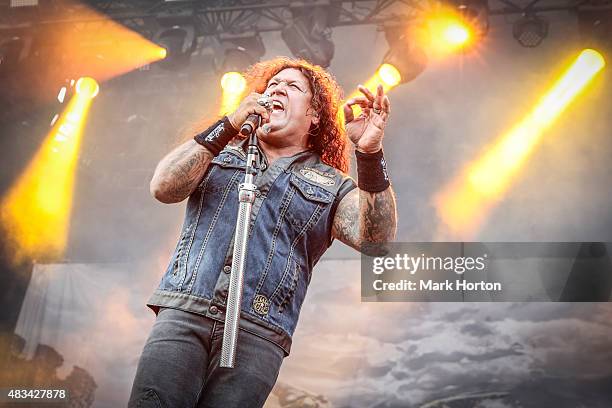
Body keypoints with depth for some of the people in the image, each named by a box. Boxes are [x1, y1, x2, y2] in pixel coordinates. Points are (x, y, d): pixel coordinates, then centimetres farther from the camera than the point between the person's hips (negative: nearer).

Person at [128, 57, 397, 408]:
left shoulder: (332, 186, 13)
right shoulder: (220, 155, 19)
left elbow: (376, 240, -5)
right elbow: (164, 187, 1)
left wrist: (370, 154, -19)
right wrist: (229, 125, -3)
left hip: (258, 335, -1)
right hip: (184, 313, 1)